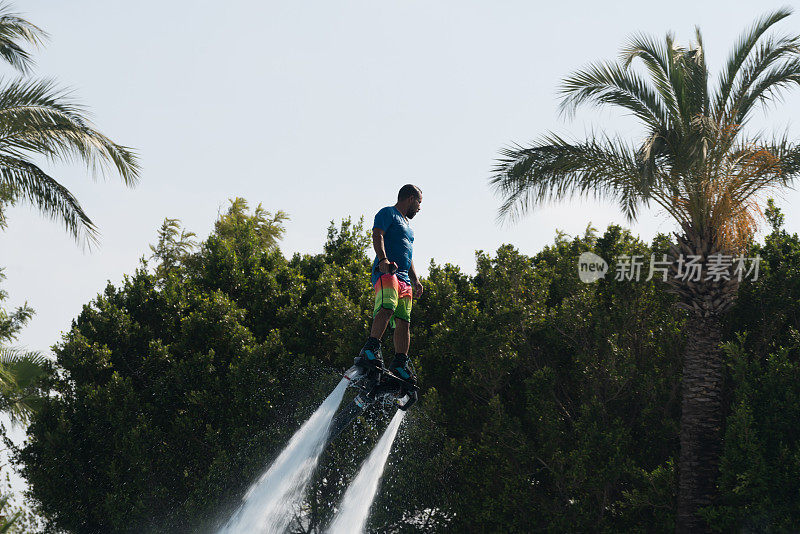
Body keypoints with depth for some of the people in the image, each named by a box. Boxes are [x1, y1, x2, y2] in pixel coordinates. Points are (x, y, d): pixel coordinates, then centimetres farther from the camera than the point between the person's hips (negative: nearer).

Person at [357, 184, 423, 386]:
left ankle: (400, 364, 0)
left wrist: (415, 279, 24)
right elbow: (377, 236, -10)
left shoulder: (407, 224, 33)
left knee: (404, 321, 0)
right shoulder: (388, 213, 6)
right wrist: (383, 259, -25)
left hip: (404, 277, 9)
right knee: (387, 307, -30)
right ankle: (371, 350, -41)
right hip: (386, 271, -9)